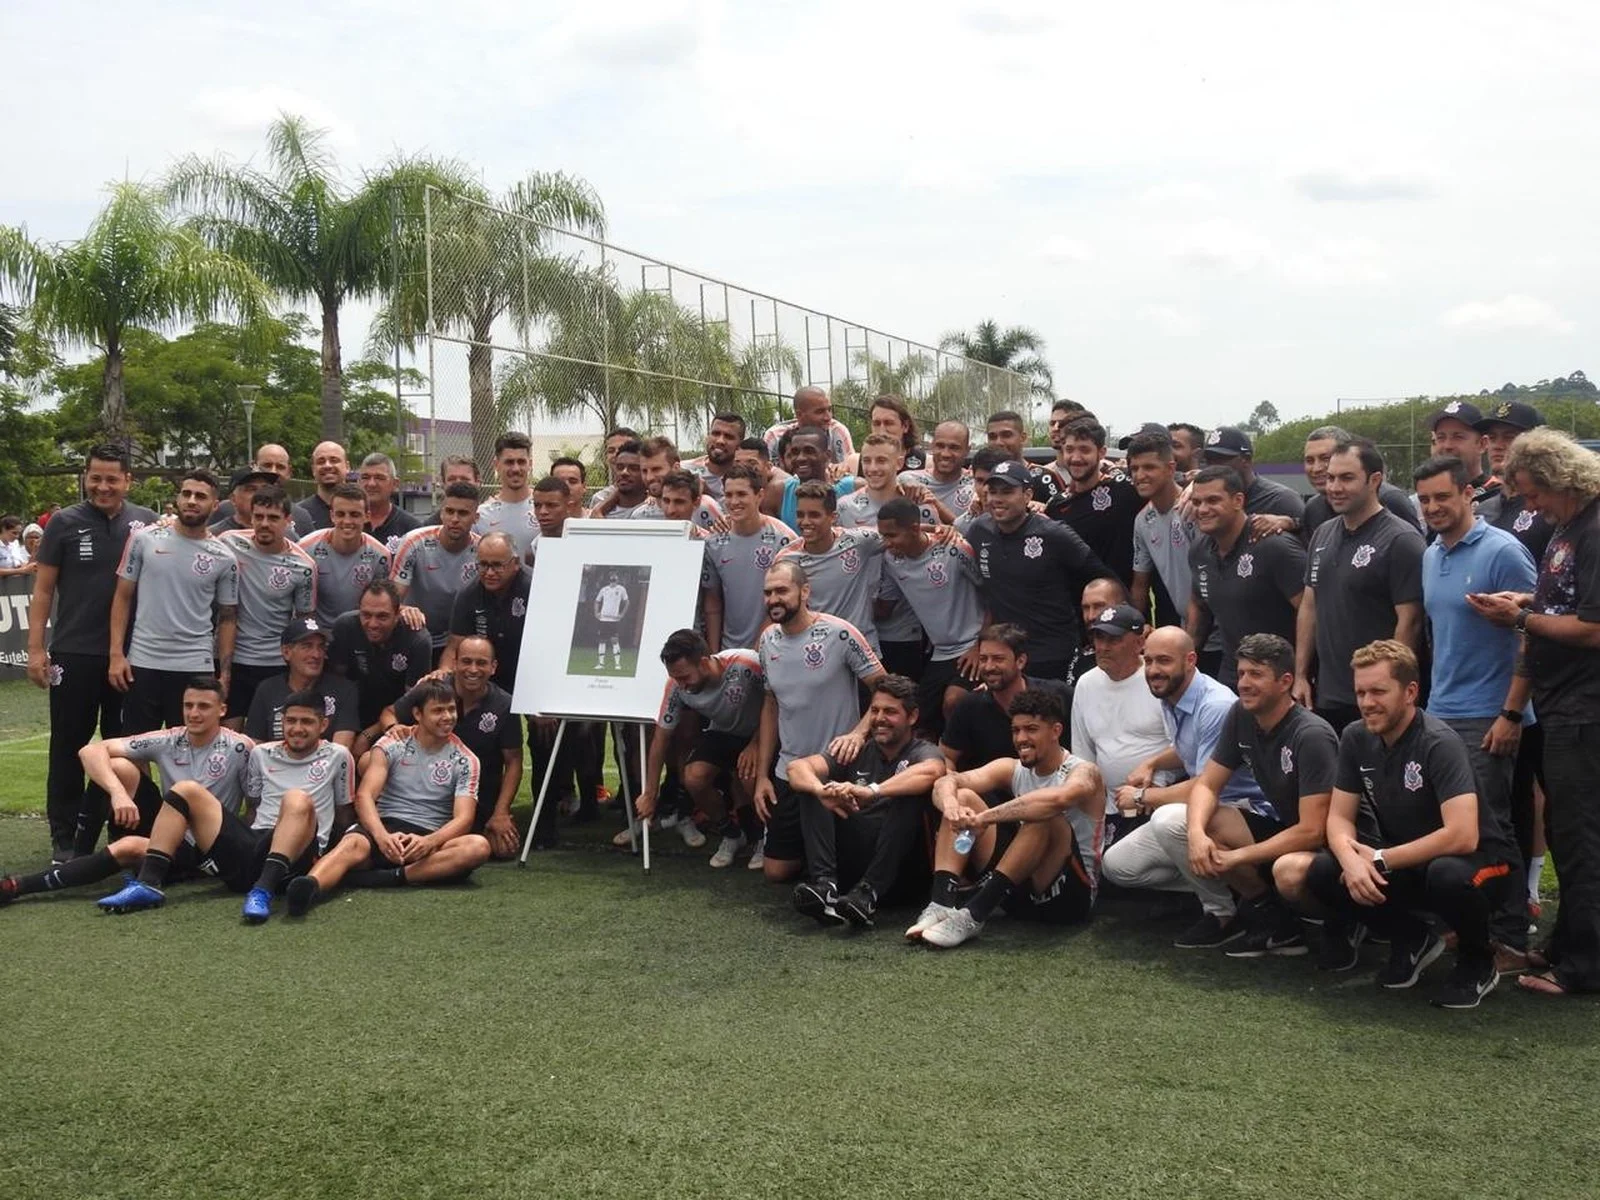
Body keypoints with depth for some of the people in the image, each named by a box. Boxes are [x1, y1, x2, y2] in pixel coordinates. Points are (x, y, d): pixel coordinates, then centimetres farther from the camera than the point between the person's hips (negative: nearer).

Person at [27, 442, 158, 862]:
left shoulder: (146, 523, 4)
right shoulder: (65, 523, 0)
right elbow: (43, 589, 1)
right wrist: (36, 648, -5)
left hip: (130, 655, 1)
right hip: (74, 654, -1)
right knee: (68, 748, 6)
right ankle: (63, 838, 13)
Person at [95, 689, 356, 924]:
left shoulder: (337, 756, 10)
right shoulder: (262, 754, 20)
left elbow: (343, 815, 15)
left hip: (294, 859, -4)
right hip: (248, 850, 5)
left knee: (298, 800, -34)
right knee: (187, 789, -8)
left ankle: (263, 891, -47)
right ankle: (148, 884, -19)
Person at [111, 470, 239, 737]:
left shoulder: (223, 558, 1)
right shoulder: (144, 539, 1)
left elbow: (227, 617, 6)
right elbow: (123, 597, 4)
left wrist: (224, 674, 0)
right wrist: (116, 654, -3)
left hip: (196, 668, 0)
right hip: (142, 663, 0)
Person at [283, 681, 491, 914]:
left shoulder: (465, 761, 5)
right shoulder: (392, 745, 4)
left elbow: (463, 818, -5)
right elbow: (364, 795, -8)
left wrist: (429, 842, -27)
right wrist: (382, 836, -29)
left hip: (430, 837, 1)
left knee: (478, 847, -32)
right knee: (353, 844, -36)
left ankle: (393, 876, -41)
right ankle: (309, 886, -65)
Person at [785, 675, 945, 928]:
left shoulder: (921, 753, 1)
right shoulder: (858, 753, 12)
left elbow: (931, 771, -27)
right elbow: (797, 767, -4)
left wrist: (872, 791, -41)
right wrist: (822, 791, -28)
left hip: (899, 867, -4)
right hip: (849, 864, 4)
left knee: (911, 795, -26)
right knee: (811, 786, -8)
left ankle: (868, 892, -33)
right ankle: (825, 883, -27)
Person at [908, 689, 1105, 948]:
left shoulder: (1082, 772, -11)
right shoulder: (1012, 769, 6)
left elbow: (1057, 799, -38)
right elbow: (945, 782, -9)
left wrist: (986, 817, -41)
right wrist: (950, 805, -33)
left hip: (1071, 893, -6)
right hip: (1018, 888, 6)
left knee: (1045, 816, -32)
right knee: (962, 798, -5)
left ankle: (974, 913, -37)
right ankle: (941, 904, -24)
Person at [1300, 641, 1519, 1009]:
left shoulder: (1439, 744, -25)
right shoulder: (1356, 738, -5)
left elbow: (1462, 836, -34)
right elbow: (1339, 817, -3)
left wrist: (1380, 860, -25)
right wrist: (1351, 860, -26)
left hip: (1476, 860, -6)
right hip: (1404, 864, 6)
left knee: (1448, 874, -40)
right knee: (1322, 873, -17)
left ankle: (1478, 963, -6)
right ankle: (1413, 939, 8)